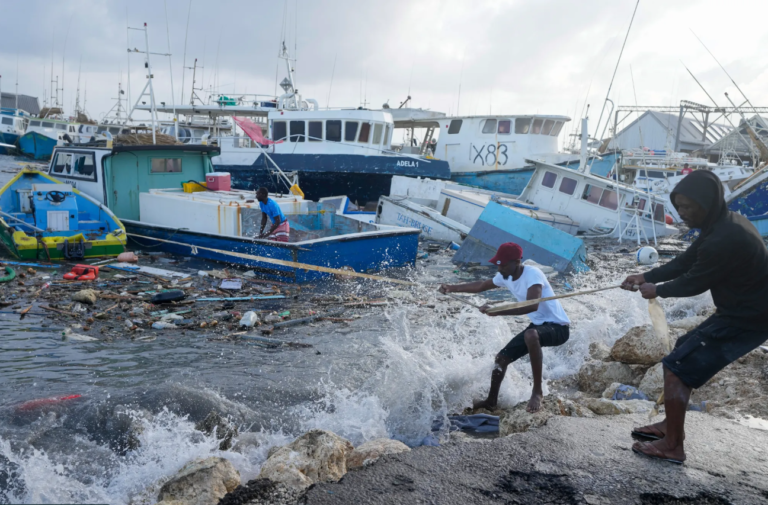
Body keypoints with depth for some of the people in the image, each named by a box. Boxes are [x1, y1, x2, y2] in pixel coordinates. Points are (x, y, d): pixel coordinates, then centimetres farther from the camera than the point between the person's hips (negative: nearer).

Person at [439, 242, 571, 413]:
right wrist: (452, 288, 11)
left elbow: (532, 306, -42)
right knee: (502, 357, 8)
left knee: (531, 335, -40)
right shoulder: (505, 277, -1)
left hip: (558, 327, -8)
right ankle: (491, 400, 31)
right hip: (537, 325, 9)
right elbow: (481, 286, 17)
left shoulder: (533, 274, -26)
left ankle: (537, 391, -26)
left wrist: (497, 311, -44)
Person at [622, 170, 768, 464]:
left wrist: (657, 290, 1)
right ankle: (671, 426, 28)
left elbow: (695, 282, -17)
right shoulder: (725, 224, 5)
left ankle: (672, 446, 4)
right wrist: (646, 277, 4)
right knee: (684, 352, 21)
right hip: (744, 310, 10)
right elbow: (686, 261, 12)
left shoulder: (725, 239, -29)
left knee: (677, 367, -7)